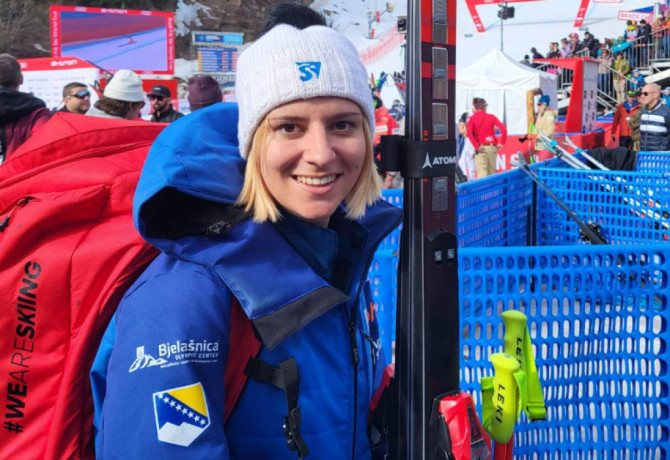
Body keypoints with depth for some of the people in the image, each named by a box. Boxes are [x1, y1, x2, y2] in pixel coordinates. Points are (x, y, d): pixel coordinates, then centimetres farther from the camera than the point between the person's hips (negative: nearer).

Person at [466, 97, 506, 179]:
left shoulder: (472, 119, 2)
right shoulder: (491, 117, 6)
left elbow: (469, 133, -14)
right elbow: (503, 129, -4)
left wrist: (476, 147, -11)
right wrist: (501, 143, 2)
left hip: (480, 148, -2)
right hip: (492, 147, 2)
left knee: (482, 172, -7)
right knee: (492, 172, 13)